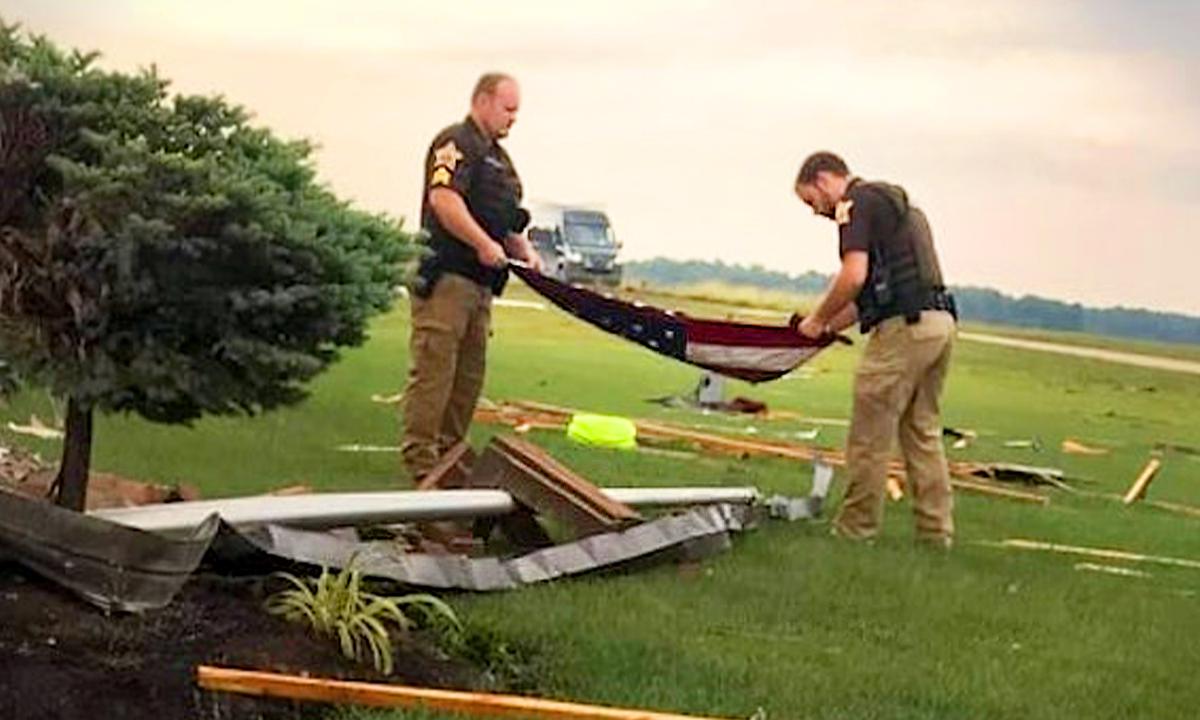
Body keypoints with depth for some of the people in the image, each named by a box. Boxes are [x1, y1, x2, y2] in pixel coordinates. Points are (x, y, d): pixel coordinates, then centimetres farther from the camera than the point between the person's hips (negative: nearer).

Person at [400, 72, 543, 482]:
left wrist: (524, 250, 11)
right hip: (446, 278, -10)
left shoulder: (499, 157, 24)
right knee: (434, 367, -9)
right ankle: (419, 456, -7)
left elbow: (506, 219, 30)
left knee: (470, 374, 12)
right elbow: (443, 199, -21)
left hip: (481, 281, 10)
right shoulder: (456, 142, -7)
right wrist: (484, 244, -23)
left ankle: (450, 452, 19)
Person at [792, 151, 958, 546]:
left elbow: (854, 276, -17)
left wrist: (818, 319, -3)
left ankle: (855, 529, 6)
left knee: (869, 438, -1)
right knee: (923, 433, 14)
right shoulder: (894, 202, 25)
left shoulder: (856, 203, -4)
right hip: (940, 321, 9)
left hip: (904, 327, -9)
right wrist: (832, 326, 25)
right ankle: (936, 529, 14)